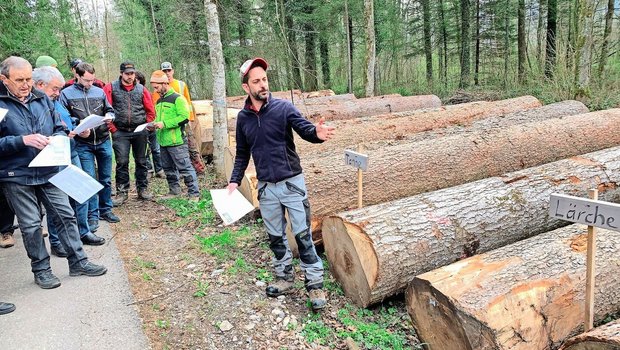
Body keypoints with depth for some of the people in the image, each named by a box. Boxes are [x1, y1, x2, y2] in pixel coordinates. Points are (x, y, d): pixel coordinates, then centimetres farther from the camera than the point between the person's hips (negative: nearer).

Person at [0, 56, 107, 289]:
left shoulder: (42, 99, 6)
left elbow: (59, 128, 13)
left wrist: (56, 139, -8)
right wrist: (23, 140, -24)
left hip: (48, 171, 4)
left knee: (65, 215, 8)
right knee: (31, 225, 6)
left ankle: (78, 261, 20)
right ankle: (41, 269, 21)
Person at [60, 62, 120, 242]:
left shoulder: (99, 91, 5)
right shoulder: (66, 94, -3)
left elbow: (110, 110, 15)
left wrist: (109, 116, -7)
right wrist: (79, 122, -18)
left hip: (104, 141, 3)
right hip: (83, 144, -3)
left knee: (105, 179, 11)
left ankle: (105, 210, 26)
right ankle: (92, 216, 7)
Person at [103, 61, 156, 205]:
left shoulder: (141, 89, 5)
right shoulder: (111, 88, 0)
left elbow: (150, 110, 9)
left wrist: (145, 126, 1)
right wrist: (113, 128, -6)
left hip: (139, 131, 2)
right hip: (120, 132, -2)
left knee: (141, 161, 9)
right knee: (122, 162, -3)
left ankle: (142, 189, 20)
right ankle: (122, 192, 7)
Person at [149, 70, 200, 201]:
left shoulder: (177, 98, -8)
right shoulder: (159, 101, 18)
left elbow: (184, 117, -17)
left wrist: (164, 124, -18)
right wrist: (155, 124, 6)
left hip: (176, 141, -8)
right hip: (163, 141, 8)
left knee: (185, 168, -7)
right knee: (168, 169, 15)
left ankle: (194, 194, -2)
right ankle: (174, 190, 27)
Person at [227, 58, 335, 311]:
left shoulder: (283, 107, -8)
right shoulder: (243, 117, 3)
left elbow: (304, 128, -21)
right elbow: (242, 154, 12)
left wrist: (317, 133, -44)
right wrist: (235, 180, 1)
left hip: (292, 183, -4)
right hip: (265, 187, 4)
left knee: (303, 235, 0)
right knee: (275, 237, 15)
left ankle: (315, 284, 12)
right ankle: (285, 277, 33)